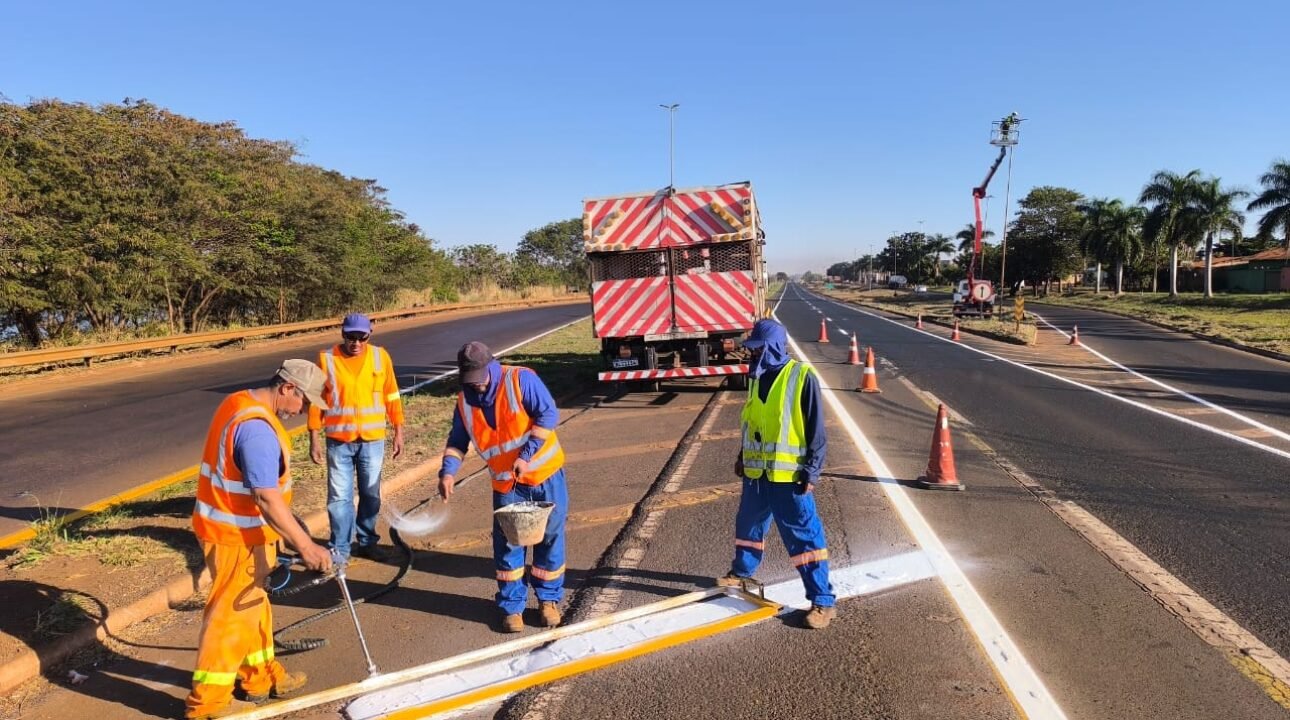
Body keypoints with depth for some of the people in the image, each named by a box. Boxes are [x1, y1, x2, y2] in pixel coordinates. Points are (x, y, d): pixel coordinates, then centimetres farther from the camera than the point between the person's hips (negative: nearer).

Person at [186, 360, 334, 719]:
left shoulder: (240, 403, 5)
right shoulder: (257, 428, -28)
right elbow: (268, 499, -31)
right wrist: (305, 546, -30)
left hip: (231, 524, 10)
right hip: (238, 534, -10)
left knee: (252, 604, 20)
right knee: (231, 613, 3)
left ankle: (262, 677, 34)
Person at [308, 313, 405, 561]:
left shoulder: (380, 357, -1)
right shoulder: (327, 358, -5)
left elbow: (392, 396, 5)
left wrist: (398, 432, 4)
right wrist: (314, 438, -2)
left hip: (372, 440, 2)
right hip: (338, 441, -1)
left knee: (371, 494, 12)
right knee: (339, 497, 3)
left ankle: (366, 542, 28)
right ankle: (340, 550, 15)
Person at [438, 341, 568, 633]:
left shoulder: (521, 379, -15)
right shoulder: (465, 401, 1)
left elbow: (549, 414, -19)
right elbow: (457, 441, 8)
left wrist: (526, 455, -24)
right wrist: (448, 471, -10)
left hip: (546, 474, -3)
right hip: (507, 484, 3)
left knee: (550, 537, 7)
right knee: (507, 543, 4)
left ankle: (549, 599, 25)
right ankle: (512, 606, 19)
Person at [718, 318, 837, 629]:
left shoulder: (802, 378, -13)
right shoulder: (756, 377, 8)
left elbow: (817, 431, -11)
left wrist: (811, 472, -13)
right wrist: (743, 456, 21)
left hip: (788, 477, -7)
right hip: (756, 474, 7)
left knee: (804, 536, -2)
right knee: (748, 525, 22)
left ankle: (823, 601, 6)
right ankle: (741, 572, 45)